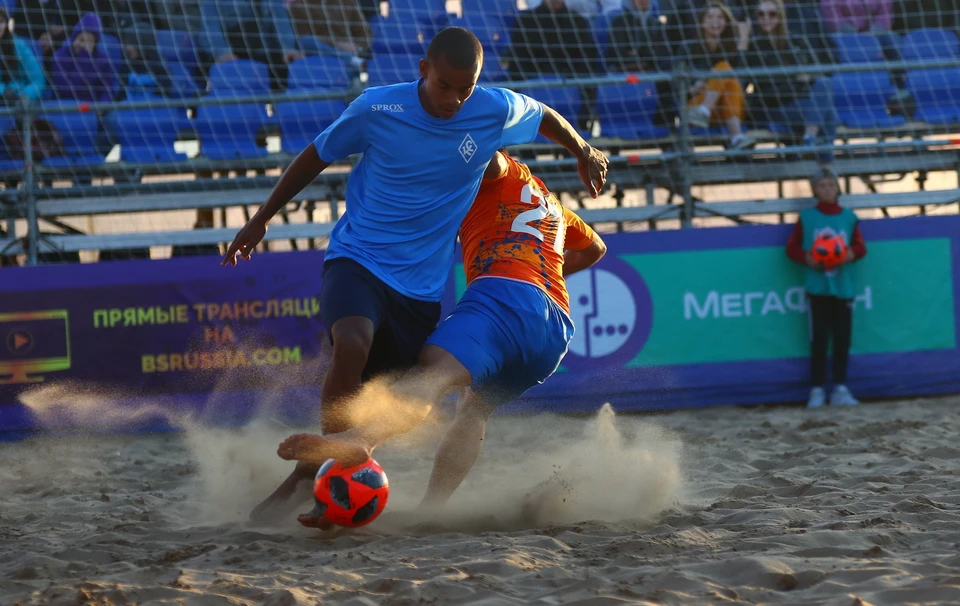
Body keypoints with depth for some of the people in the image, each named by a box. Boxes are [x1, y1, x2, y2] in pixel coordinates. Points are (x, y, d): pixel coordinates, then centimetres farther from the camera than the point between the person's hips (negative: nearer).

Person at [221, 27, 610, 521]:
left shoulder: (496, 111, -6)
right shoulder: (376, 109, -10)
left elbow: (545, 116, 18)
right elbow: (317, 155, 6)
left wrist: (584, 154, 32)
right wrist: (261, 219, 10)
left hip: (423, 284, 3)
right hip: (358, 257, -3)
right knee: (352, 346, -32)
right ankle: (311, 475, -22)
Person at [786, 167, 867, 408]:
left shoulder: (849, 217, 6)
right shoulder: (807, 218, 3)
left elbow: (860, 247, 5)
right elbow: (792, 248, 5)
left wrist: (851, 254, -16)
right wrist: (807, 258, -14)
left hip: (843, 287, 2)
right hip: (817, 287, -2)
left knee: (842, 338, 3)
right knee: (818, 339, -3)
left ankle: (840, 389, 11)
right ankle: (817, 390, 2)